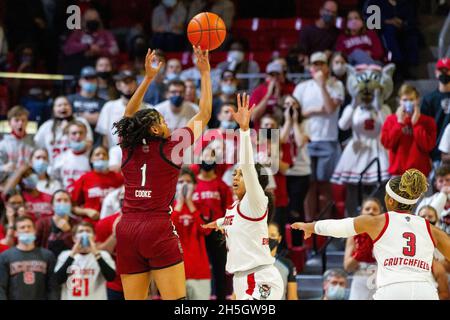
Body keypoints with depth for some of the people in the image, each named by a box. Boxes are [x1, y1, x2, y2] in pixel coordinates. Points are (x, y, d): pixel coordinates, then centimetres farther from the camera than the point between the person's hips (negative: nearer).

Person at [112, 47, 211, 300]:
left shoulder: (129, 148, 10)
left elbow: (129, 115, 30)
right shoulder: (171, 147, 0)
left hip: (127, 230, 5)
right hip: (158, 230, -5)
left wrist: (148, 78, 32)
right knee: (176, 300, -8)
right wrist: (205, 73, 19)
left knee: (134, 299, 4)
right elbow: (204, 114, 11)